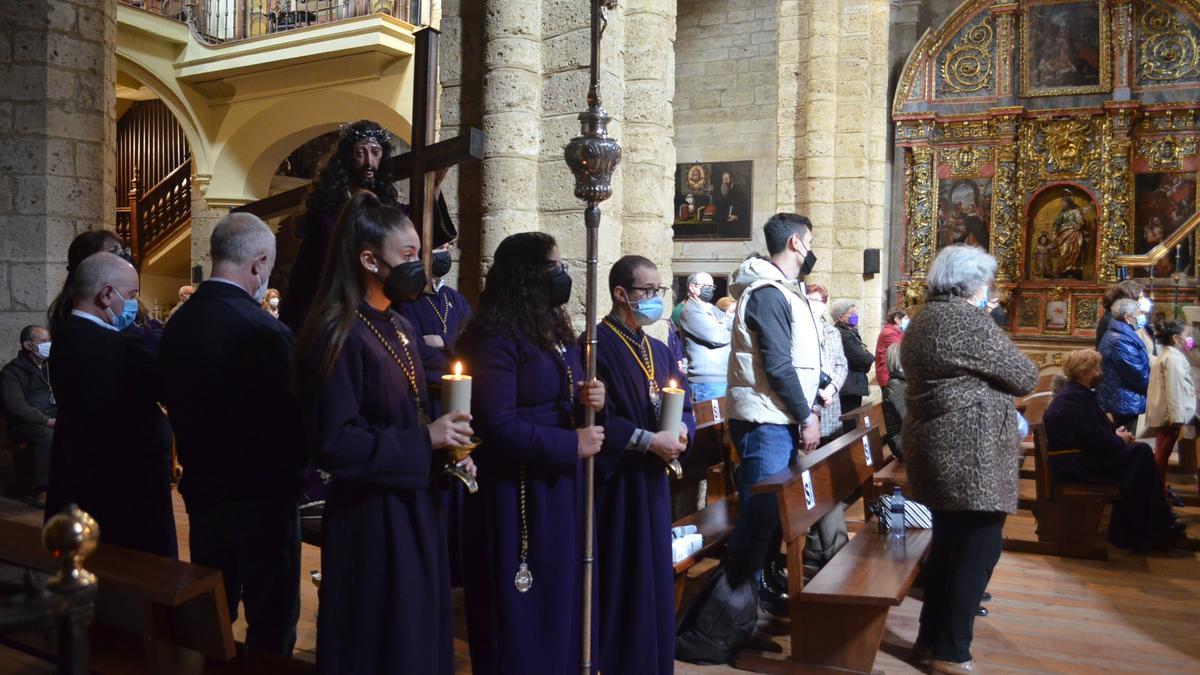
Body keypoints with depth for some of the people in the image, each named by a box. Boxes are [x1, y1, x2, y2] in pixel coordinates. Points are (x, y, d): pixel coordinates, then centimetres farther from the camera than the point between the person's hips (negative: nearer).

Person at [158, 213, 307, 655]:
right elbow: (294, 421, -21)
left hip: (202, 489, 8)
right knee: (272, 623, 8)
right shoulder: (263, 331, -24)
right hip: (261, 497, -7)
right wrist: (300, 463, -1)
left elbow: (174, 403, 11)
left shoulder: (177, 324, 0)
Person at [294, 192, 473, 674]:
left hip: (416, 507, 9)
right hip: (371, 519, -8)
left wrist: (447, 447, 0)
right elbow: (333, 443, -24)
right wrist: (425, 442, -20)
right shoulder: (338, 336, -18)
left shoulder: (400, 329, 9)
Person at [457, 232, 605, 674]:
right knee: (524, 617, 4)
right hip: (519, 493, -9)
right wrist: (572, 445, -19)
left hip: (563, 486, 9)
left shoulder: (556, 331, 11)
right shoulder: (497, 338, -17)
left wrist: (588, 400, -4)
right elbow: (498, 425, -23)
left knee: (563, 602, 17)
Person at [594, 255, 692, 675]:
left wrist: (681, 432, -7)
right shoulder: (597, 344, -12)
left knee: (653, 579, 13)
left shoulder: (659, 351, 14)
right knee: (618, 581, 0)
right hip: (614, 484, -7)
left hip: (653, 481, 8)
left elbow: (684, 407, 14)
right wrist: (647, 440, -19)